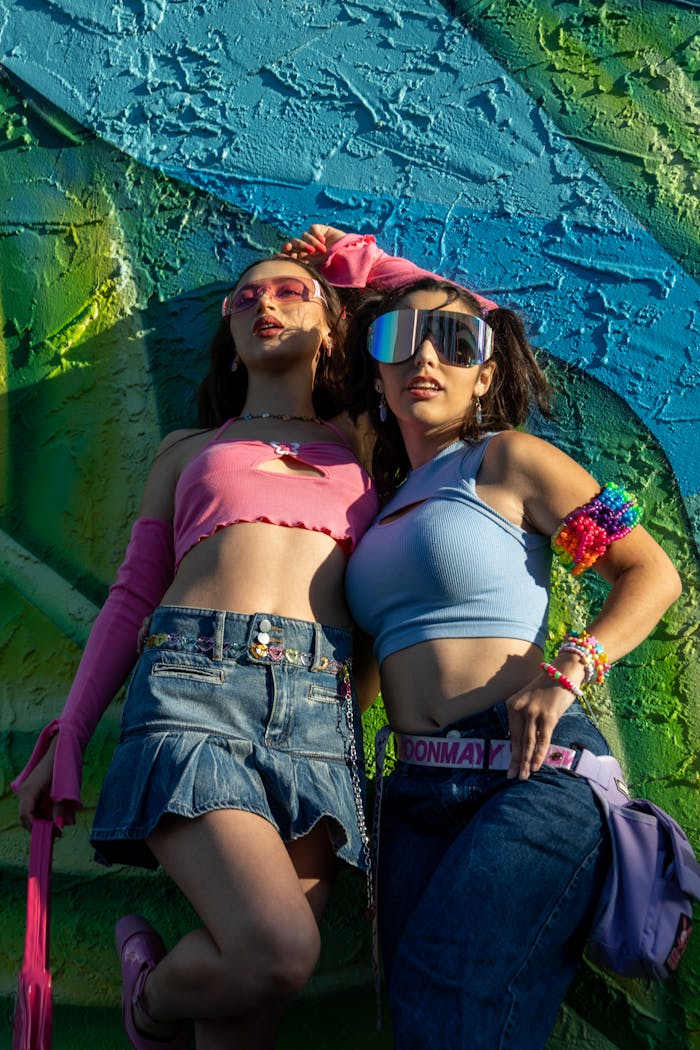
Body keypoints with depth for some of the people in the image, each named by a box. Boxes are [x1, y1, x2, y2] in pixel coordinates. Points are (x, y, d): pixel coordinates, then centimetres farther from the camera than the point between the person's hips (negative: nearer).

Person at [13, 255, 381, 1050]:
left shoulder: (359, 441, 24)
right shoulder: (187, 449, 24)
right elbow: (133, 596, 18)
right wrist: (66, 739, 10)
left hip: (319, 708, 1)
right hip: (193, 683, -1)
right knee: (278, 950, -22)